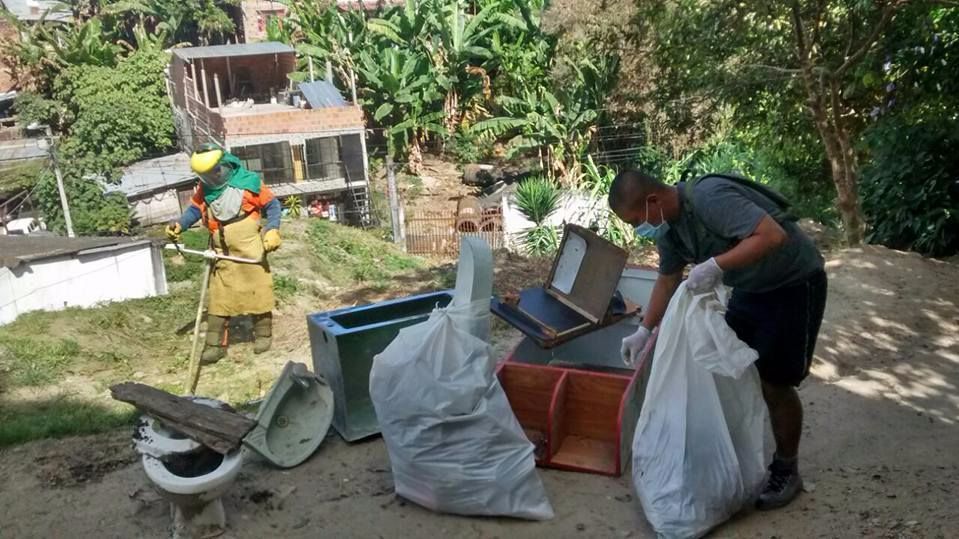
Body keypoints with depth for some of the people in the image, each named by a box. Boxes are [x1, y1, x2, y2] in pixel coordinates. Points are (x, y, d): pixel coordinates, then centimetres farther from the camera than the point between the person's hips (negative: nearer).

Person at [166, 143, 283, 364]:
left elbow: (272, 205, -2)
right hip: (222, 253, 3)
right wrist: (179, 225, -11)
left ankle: (263, 334, 22)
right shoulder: (204, 188, 5)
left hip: (251, 249, -3)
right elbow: (195, 209, 9)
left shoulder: (249, 181, -7)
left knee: (258, 291, 7)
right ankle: (215, 344, 7)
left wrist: (272, 230, -16)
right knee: (218, 297, 2)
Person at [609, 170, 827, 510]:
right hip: (751, 288, 9)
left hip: (794, 284, -8)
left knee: (774, 383, -3)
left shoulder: (710, 198, -30)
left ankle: (786, 471, 16)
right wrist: (644, 331, 8)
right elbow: (667, 279, 10)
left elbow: (773, 235, -37)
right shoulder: (668, 225, -3)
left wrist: (715, 265, -42)